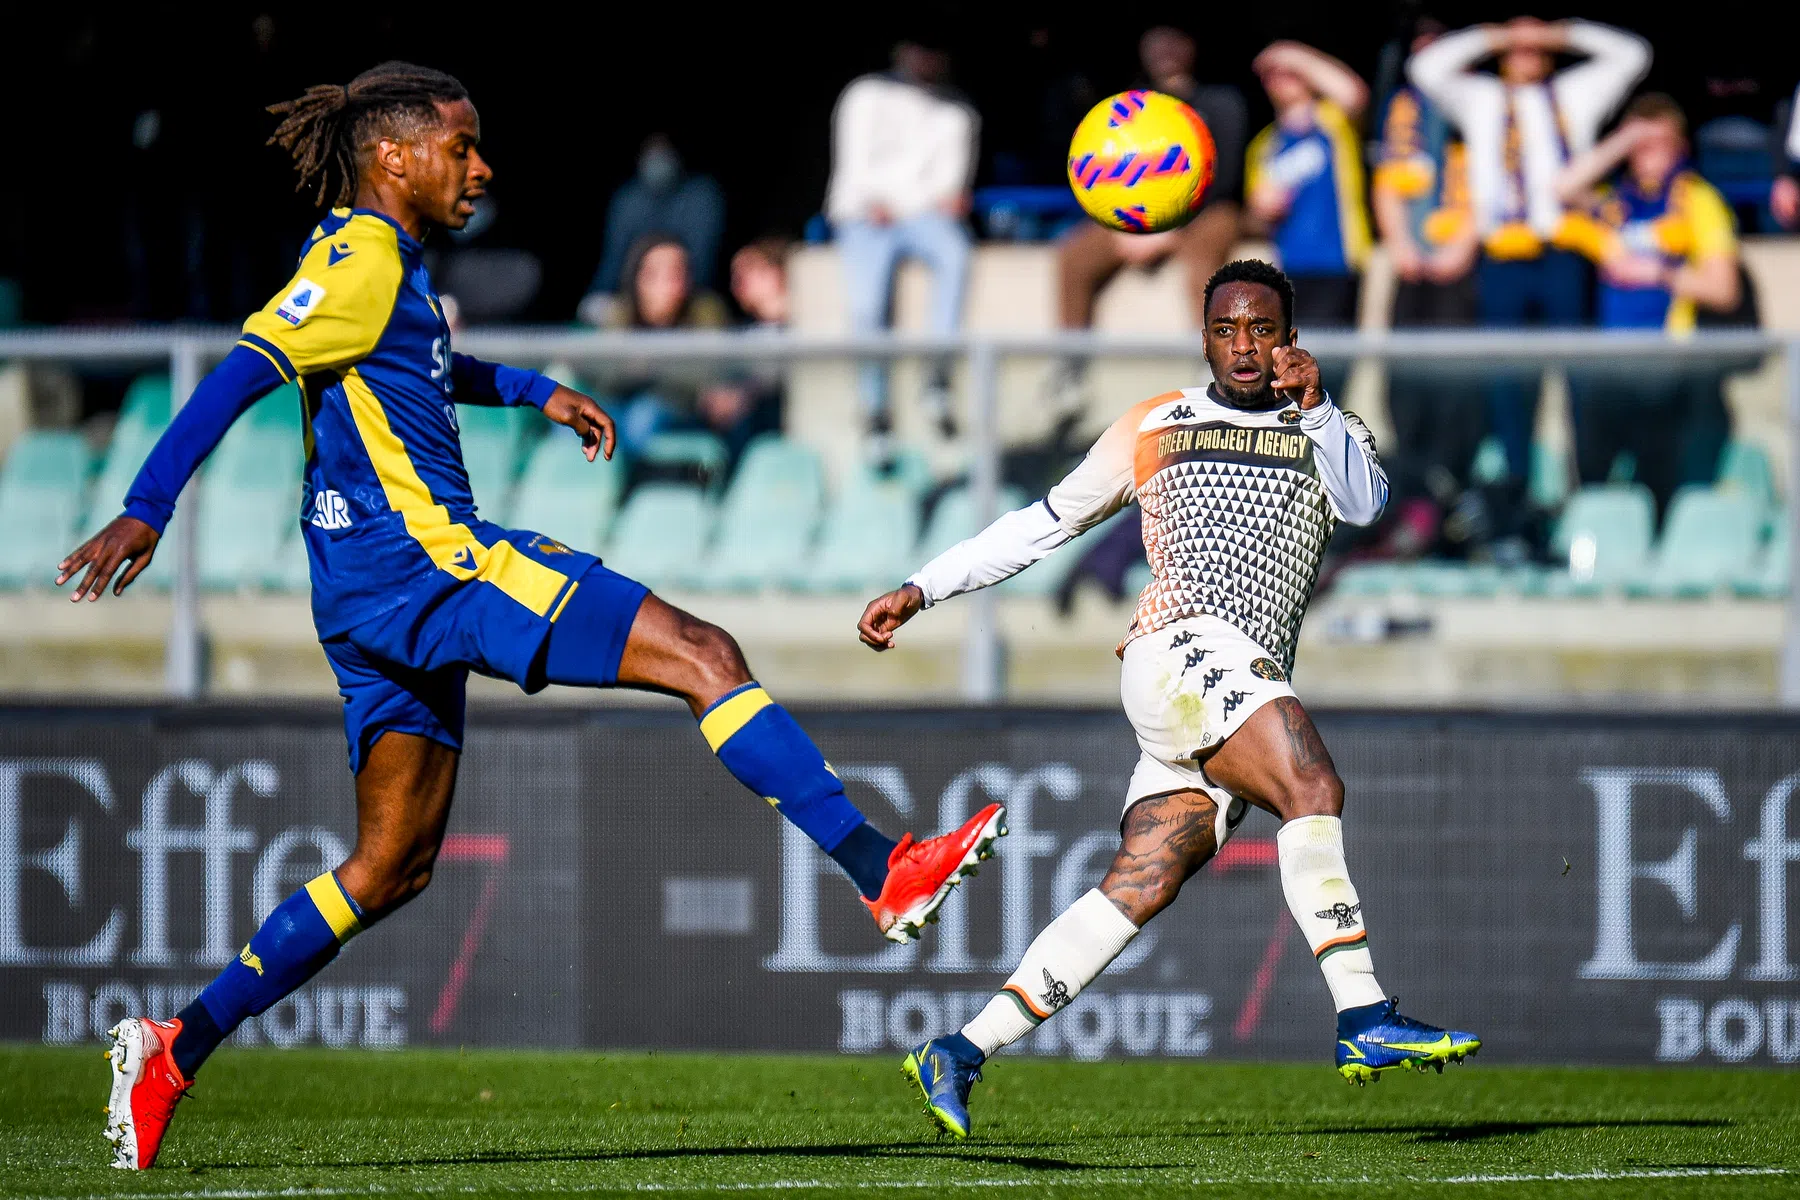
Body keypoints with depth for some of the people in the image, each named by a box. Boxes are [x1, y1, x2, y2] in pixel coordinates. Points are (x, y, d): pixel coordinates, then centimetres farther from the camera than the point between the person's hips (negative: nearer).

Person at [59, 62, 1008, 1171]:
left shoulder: (388, 264, 20)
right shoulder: (361, 259, -10)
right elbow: (244, 373, -20)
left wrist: (531, 391, 37)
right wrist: (146, 512, -28)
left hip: (382, 601, 11)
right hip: (430, 561, -11)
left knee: (394, 867, 14)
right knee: (706, 658, -12)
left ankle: (177, 1052, 11)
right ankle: (885, 874, -18)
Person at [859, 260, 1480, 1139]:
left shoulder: (1327, 432, 22)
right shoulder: (1157, 426, 16)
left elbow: (1363, 503, 0)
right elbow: (1046, 524, 22)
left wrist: (1315, 408, -16)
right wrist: (920, 590, 18)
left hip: (1249, 685, 4)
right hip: (1182, 647, -4)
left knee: (1140, 890, -6)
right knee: (1312, 790, -27)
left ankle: (960, 1054, -3)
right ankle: (1364, 1019, -32)